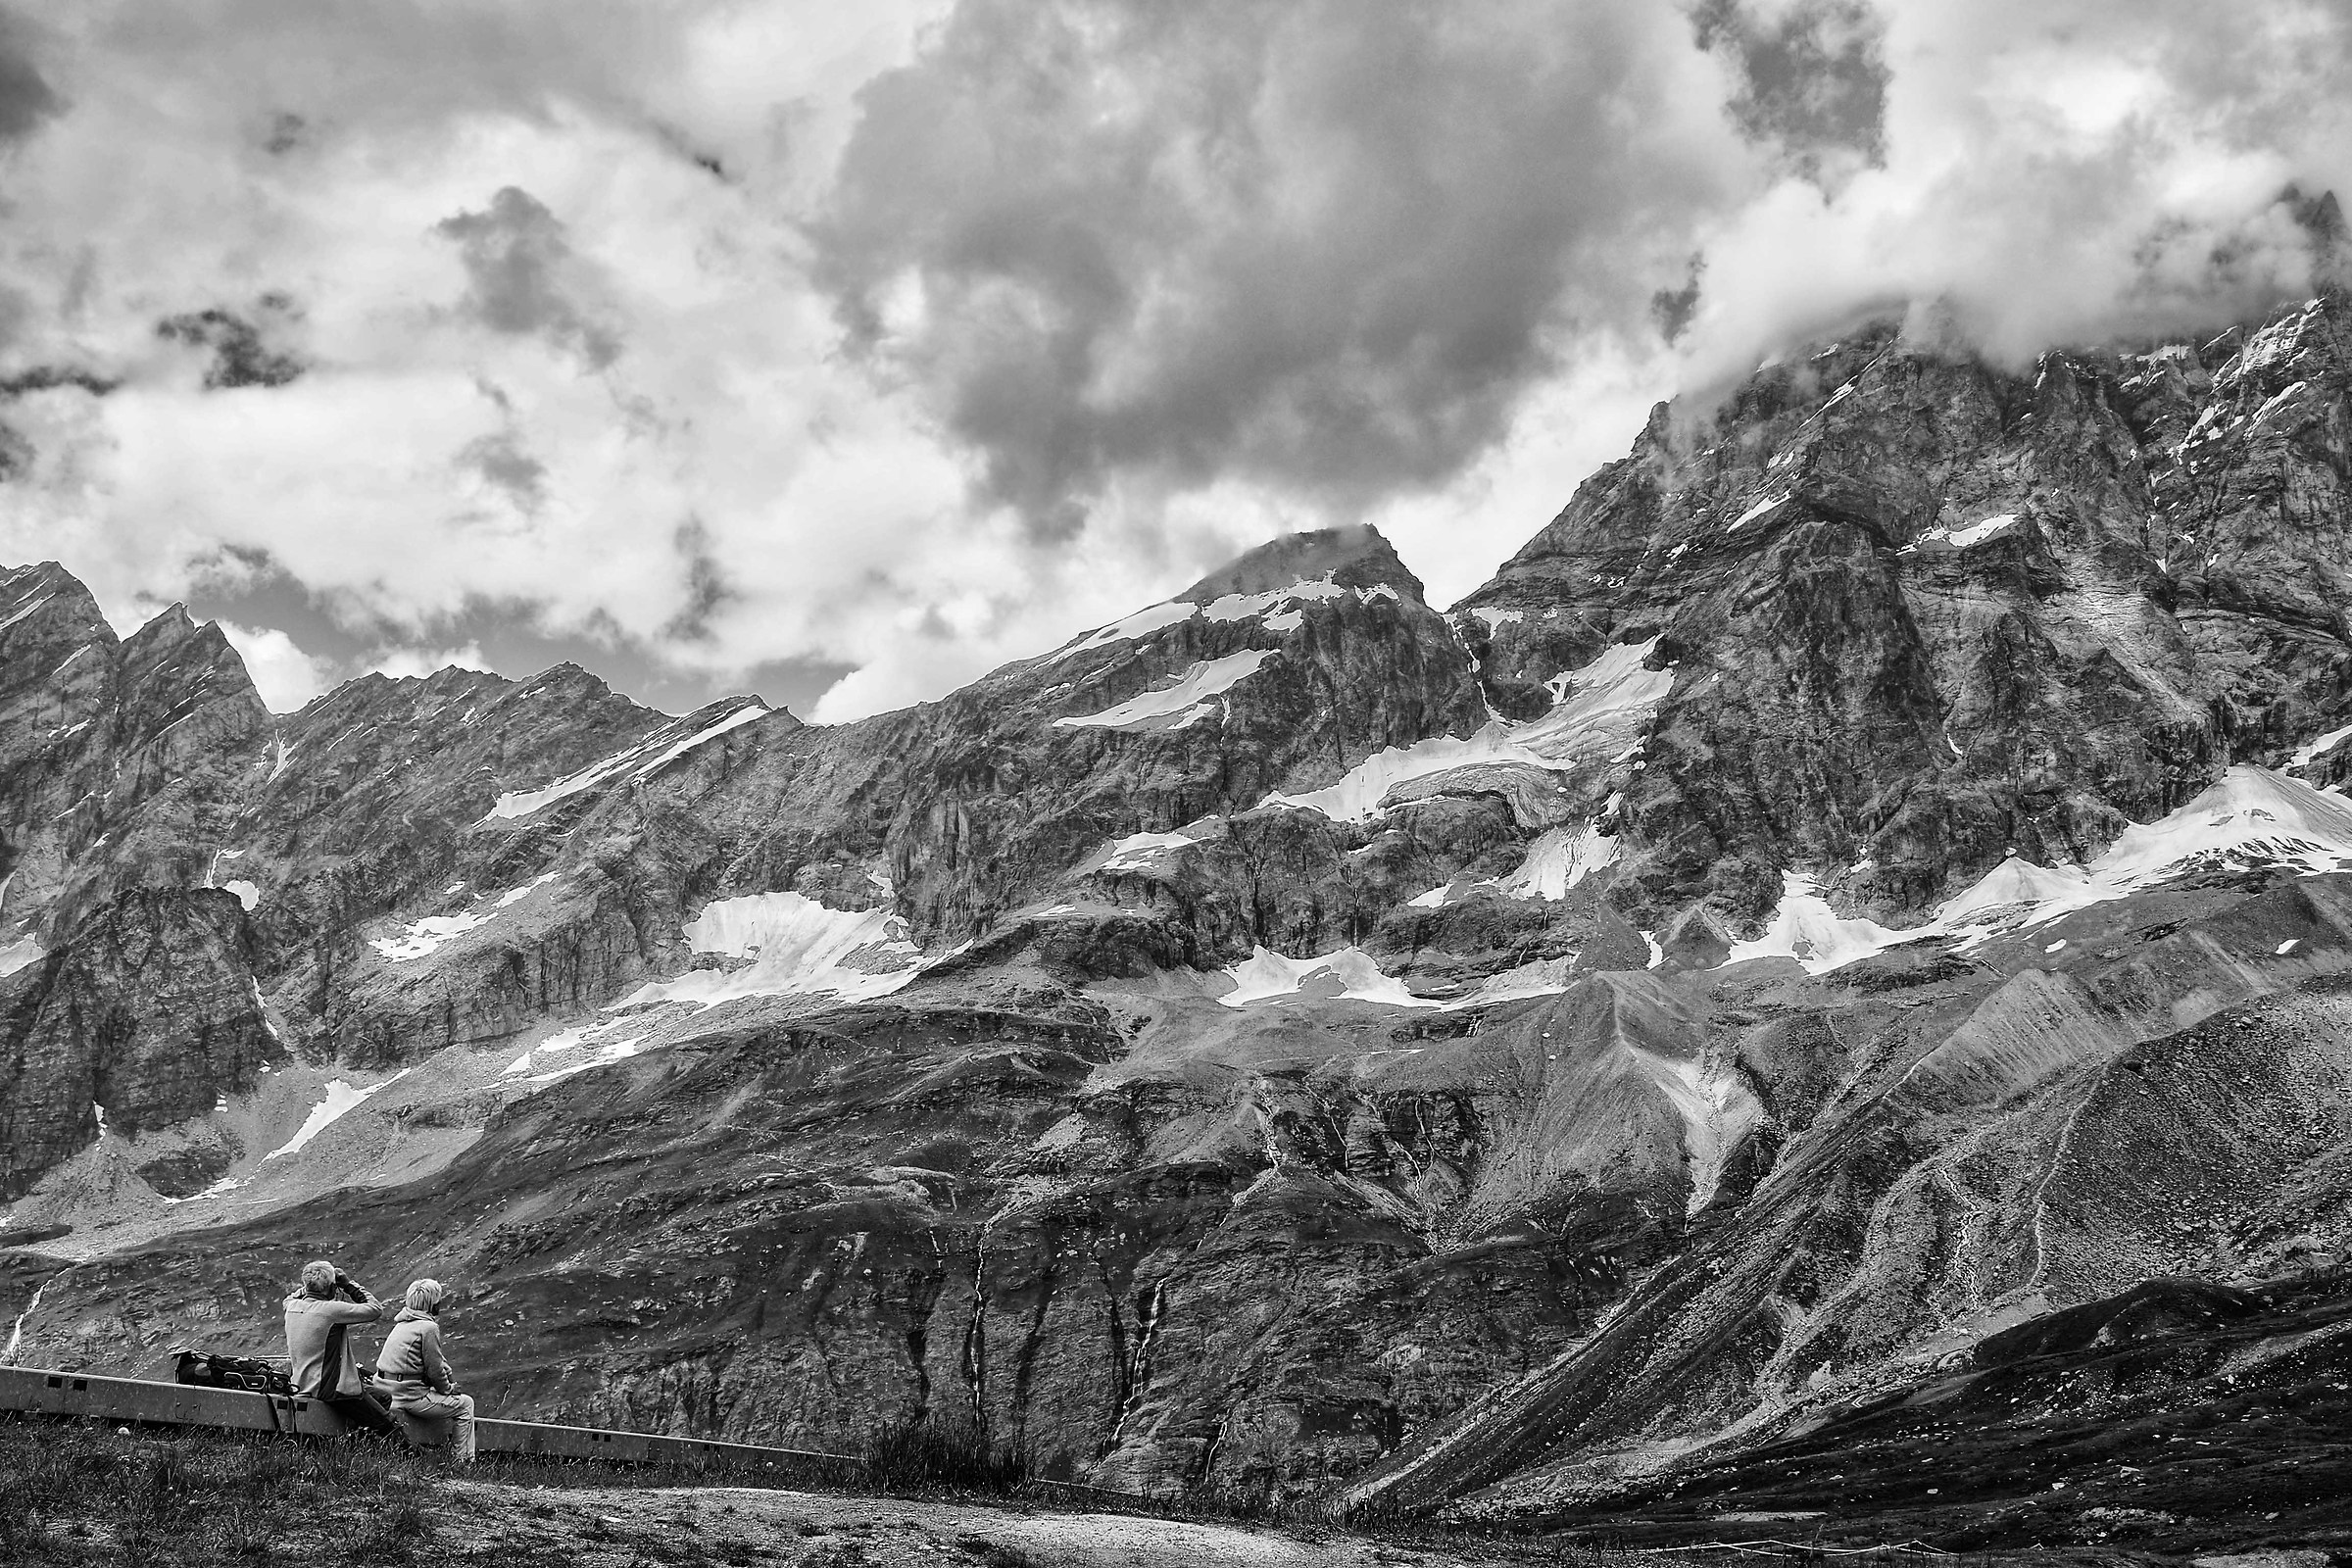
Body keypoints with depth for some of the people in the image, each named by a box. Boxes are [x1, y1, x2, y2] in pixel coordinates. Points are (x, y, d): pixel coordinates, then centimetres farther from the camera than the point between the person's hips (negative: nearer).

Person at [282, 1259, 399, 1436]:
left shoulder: (292, 1306, 0)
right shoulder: (331, 1310, -22)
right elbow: (375, 1309, -15)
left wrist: (307, 1286, 11)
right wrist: (350, 1284, -9)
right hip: (333, 1391, -9)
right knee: (388, 1426, 0)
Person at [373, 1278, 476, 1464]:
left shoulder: (402, 1323, 15)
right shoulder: (428, 1327, -14)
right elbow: (435, 1368, -13)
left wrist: (448, 1383, 14)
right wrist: (448, 1388, 4)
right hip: (411, 1397, -9)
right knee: (465, 1404, 5)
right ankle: (464, 1461, 7)